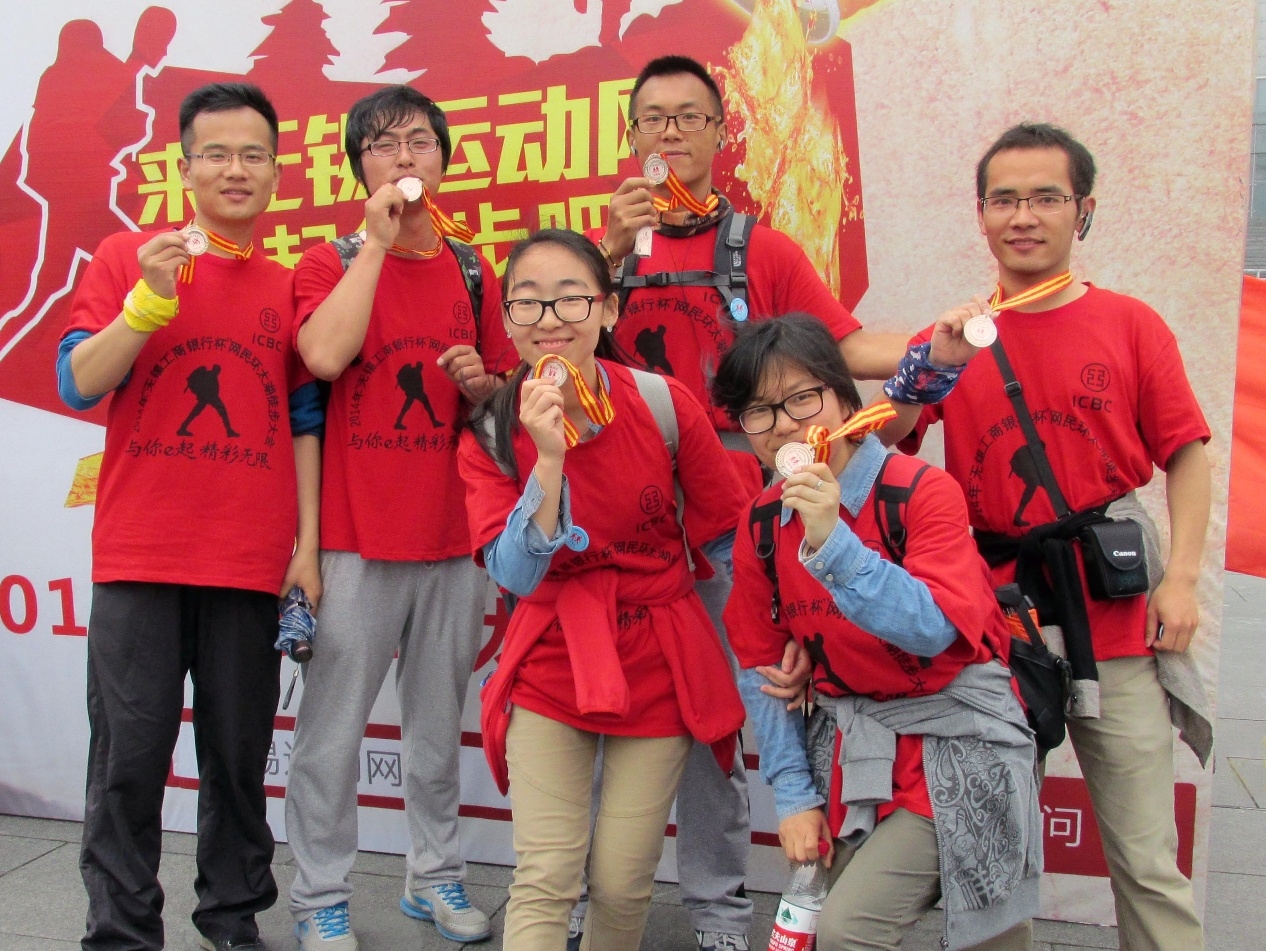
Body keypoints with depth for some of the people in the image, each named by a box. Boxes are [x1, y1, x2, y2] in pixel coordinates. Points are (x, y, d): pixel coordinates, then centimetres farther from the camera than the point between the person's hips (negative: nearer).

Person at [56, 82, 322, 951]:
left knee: (241, 752, 7)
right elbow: (78, 385, -1)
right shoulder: (127, 257, 6)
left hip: (251, 564, 1)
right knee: (130, 756, 1)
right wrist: (152, 296, -15)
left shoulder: (290, 286, 9)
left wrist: (307, 545, 3)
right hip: (139, 557, -1)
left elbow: (304, 422, 9)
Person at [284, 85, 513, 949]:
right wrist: (377, 241, -14)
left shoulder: (473, 272, 12)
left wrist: (482, 386, -3)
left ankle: (436, 875, 28)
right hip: (356, 534, -3)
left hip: (455, 536, 4)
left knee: (440, 722, 14)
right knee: (334, 725, 2)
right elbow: (324, 355, -20)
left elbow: (503, 403, 20)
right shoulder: (333, 263, 2)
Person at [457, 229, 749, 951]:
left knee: (623, 881, 5)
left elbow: (728, 540, -1)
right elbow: (515, 574, -17)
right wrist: (549, 457, -28)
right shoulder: (492, 435, -7)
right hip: (551, 661, 1)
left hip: (659, 661, 0)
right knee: (545, 877, -6)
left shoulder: (666, 405, -11)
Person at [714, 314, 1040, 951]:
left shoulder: (922, 492, -16)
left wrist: (833, 543, -37)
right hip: (862, 752, 5)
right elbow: (760, 666, 4)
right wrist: (793, 795, 1)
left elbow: (931, 630, -27)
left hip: (958, 743, -5)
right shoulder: (760, 526, -2)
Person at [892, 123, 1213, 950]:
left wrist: (1181, 577, -6)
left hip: (1113, 611, -1)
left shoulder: (1130, 324, 3)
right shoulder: (954, 335, 5)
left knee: (1147, 858, 5)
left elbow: (1187, 454, 4)